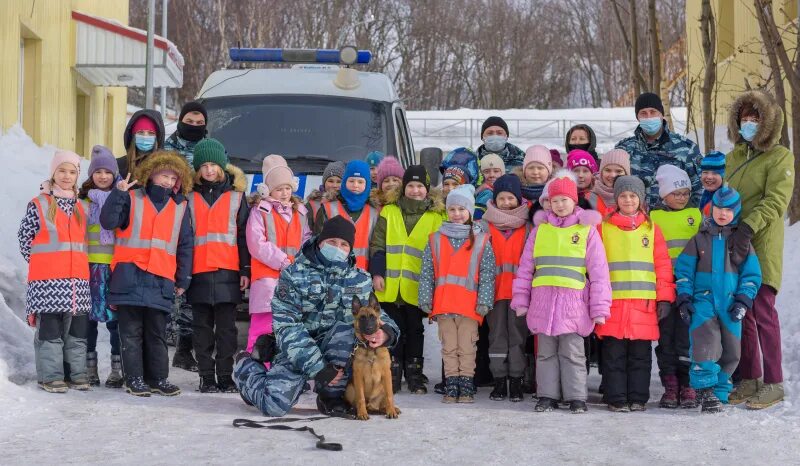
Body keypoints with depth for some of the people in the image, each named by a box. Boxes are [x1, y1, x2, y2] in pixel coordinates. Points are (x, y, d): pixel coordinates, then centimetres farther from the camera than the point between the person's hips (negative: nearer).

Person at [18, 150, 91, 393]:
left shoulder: (82, 208, 14)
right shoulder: (38, 204, -1)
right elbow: (24, 237, 1)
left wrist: (76, 263, 12)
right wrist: (41, 263, 0)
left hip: (77, 281, 5)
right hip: (47, 282, -5)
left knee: (77, 330, 7)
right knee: (50, 329, -5)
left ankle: (75, 373, 15)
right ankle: (51, 377, 0)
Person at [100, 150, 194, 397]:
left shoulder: (180, 207, 13)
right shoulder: (132, 199, 4)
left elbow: (185, 246, 15)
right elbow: (108, 221, -7)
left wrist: (183, 280, 12)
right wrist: (118, 193, -18)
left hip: (161, 279, 2)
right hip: (130, 276, -2)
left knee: (157, 332, 6)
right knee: (131, 331, 0)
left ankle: (158, 378, 13)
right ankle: (134, 379, 4)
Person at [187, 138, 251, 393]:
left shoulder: (236, 195, 9)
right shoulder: (190, 196, 9)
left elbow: (244, 235, 7)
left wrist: (245, 269, 1)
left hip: (228, 270, 0)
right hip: (198, 271, 1)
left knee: (226, 327, 0)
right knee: (202, 327, 3)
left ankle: (225, 375, 5)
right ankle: (207, 377, 7)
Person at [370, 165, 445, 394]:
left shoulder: (436, 216, 6)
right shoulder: (389, 212, 8)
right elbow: (378, 245, 6)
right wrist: (377, 273, -4)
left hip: (417, 287, -1)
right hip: (390, 286, 1)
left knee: (415, 331, 7)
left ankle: (415, 377, 11)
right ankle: (392, 375, 9)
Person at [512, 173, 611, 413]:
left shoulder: (587, 229, 4)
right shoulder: (540, 228, 11)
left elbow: (598, 272, 2)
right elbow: (525, 267, 13)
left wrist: (599, 308, -2)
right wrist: (521, 300, 9)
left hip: (573, 301, -3)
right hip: (543, 300, 3)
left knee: (572, 353, 0)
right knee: (546, 352, 7)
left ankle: (576, 397, 6)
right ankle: (547, 396, 13)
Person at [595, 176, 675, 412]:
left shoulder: (651, 229, 11)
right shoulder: (603, 227, 8)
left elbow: (663, 265, 9)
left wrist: (664, 298, 3)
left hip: (644, 303, 1)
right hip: (612, 302, -1)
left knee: (640, 354, 4)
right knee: (614, 354, 0)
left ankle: (638, 398, 12)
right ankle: (616, 399, 6)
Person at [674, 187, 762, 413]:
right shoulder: (699, 239, 9)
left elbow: (751, 274, 8)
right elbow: (684, 270, 9)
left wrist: (743, 301, -4)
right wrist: (684, 299, 0)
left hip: (730, 303, 2)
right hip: (703, 300, -2)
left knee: (731, 350, 0)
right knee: (706, 344, -18)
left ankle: (720, 392, 11)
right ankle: (706, 390, -12)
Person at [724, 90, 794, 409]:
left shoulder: (779, 157, -3)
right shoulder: (733, 157, 17)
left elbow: (775, 201, -14)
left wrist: (748, 228, -25)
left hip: (761, 249, -6)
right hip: (732, 249, 6)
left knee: (762, 312, -8)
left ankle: (773, 384, -2)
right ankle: (748, 380, 16)